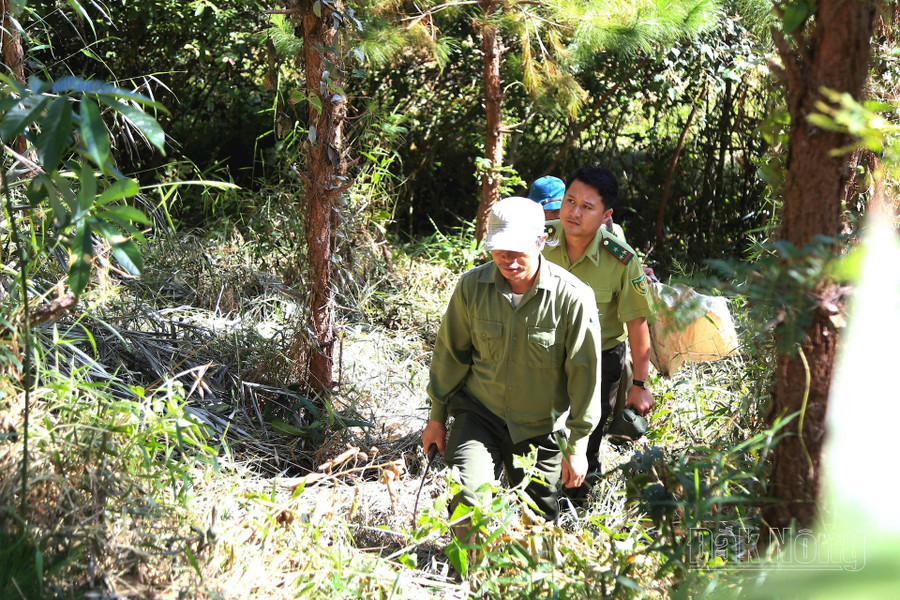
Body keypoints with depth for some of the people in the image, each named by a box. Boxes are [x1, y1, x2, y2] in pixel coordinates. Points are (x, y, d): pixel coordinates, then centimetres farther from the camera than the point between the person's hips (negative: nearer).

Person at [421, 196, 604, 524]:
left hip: (540, 429, 0)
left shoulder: (574, 297, -16)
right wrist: (437, 415, 9)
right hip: (478, 414, 1)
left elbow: (584, 373, -9)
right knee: (466, 497, -19)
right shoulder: (472, 285, -9)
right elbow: (451, 352, 3)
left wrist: (577, 446, -5)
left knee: (538, 520, 12)